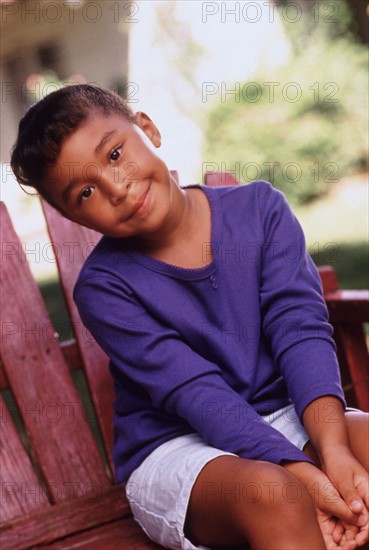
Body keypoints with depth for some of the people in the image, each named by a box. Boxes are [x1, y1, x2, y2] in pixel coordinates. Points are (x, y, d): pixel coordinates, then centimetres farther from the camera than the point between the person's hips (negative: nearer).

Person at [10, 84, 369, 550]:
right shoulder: (103, 286, -9)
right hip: (174, 449, -4)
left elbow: (301, 328, -9)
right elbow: (195, 391, -18)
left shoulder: (259, 207, 0)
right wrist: (299, 470, -28)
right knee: (271, 492, -35)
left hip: (286, 417, 4)